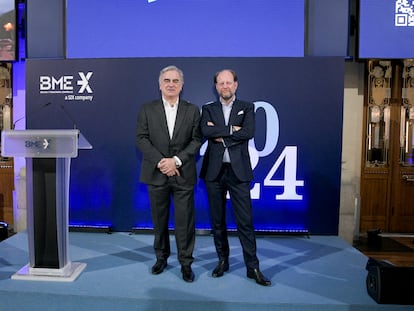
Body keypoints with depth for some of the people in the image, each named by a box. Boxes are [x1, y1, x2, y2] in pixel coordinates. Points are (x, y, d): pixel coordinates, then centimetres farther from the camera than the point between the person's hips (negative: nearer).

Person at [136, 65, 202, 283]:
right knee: (159, 219, 13)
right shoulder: (147, 109, 6)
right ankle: (161, 257, 32)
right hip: (156, 174, 1)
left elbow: (196, 140, -2)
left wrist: (176, 160, -14)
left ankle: (186, 262, 19)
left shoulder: (192, 110, 5)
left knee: (185, 220, 4)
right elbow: (141, 139, -1)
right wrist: (160, 162, -13)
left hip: (183, 174, -1)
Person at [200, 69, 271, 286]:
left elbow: (249, 132, -12)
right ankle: (223, 260, 29)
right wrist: (231, 130, -12)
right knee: (217, 220, 12)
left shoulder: (247, 108, 6)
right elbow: (205, 131, -11)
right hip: (214, 171, 2)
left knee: (245, 220, 1)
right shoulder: (208, 109, 9)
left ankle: (253, 267, 14)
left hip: (238, 171, -2)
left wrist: (220, 135, -10)